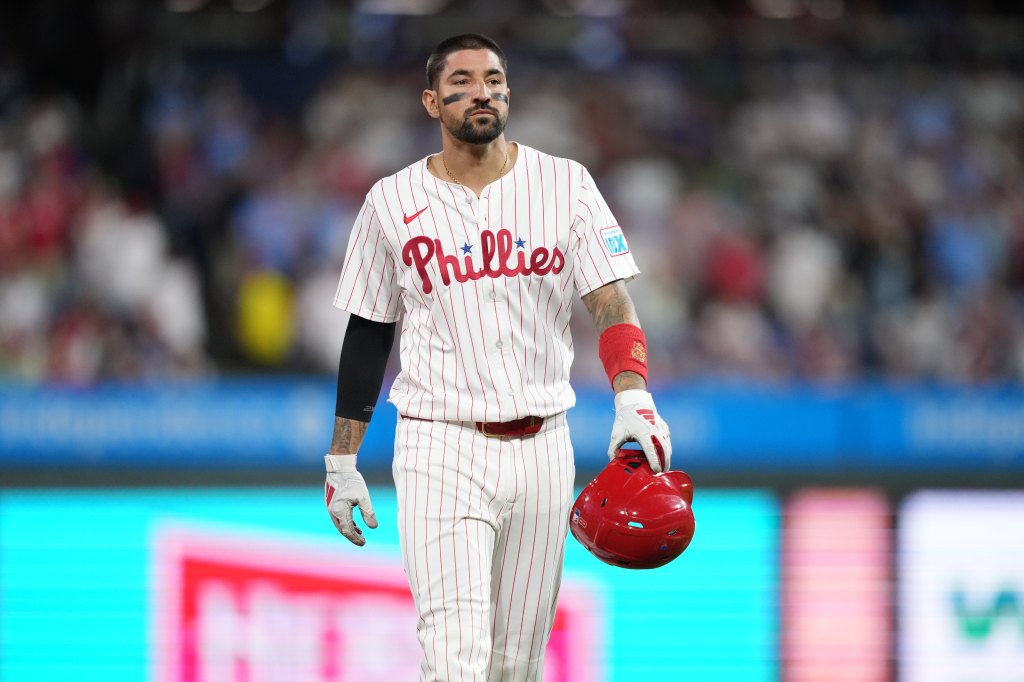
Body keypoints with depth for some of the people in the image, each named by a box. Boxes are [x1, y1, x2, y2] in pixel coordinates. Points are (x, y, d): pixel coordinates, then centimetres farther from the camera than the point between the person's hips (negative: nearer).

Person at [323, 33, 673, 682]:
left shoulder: (565, 184, 2)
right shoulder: (393, 202, 3)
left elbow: (611, 302, -6)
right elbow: (367, 336, 9)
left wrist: (634, 398, -24)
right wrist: (341, 460, 8)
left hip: (542, 449, 2)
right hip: (441, 450, -2)